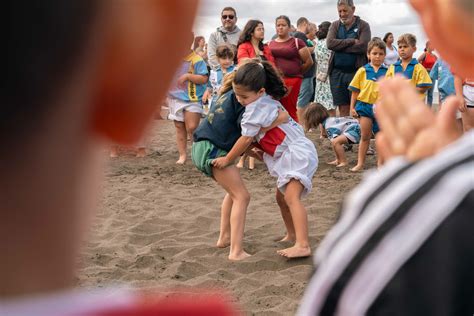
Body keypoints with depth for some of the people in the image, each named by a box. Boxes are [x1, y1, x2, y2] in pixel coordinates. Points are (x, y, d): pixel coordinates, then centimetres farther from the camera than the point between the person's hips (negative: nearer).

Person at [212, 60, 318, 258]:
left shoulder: (257, 107, -17)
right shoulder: (268, 101, 12)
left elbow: (247, 139, -14)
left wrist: (227, 159, -5)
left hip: (298, 153, -11)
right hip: (288, 155, 11)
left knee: (291, 197, -23)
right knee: (281, 197, 19)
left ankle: (303, 246, -33)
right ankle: (292, 235, 33)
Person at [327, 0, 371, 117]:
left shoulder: (363, 25, 1)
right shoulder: (335, 25, 11)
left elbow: (363, 46, -14)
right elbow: (330, 43, -6)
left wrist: (340, 46, -9)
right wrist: (351, 41, -11)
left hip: (356, 71, -3)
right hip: (337, 72, 3)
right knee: (343, 108, 7)